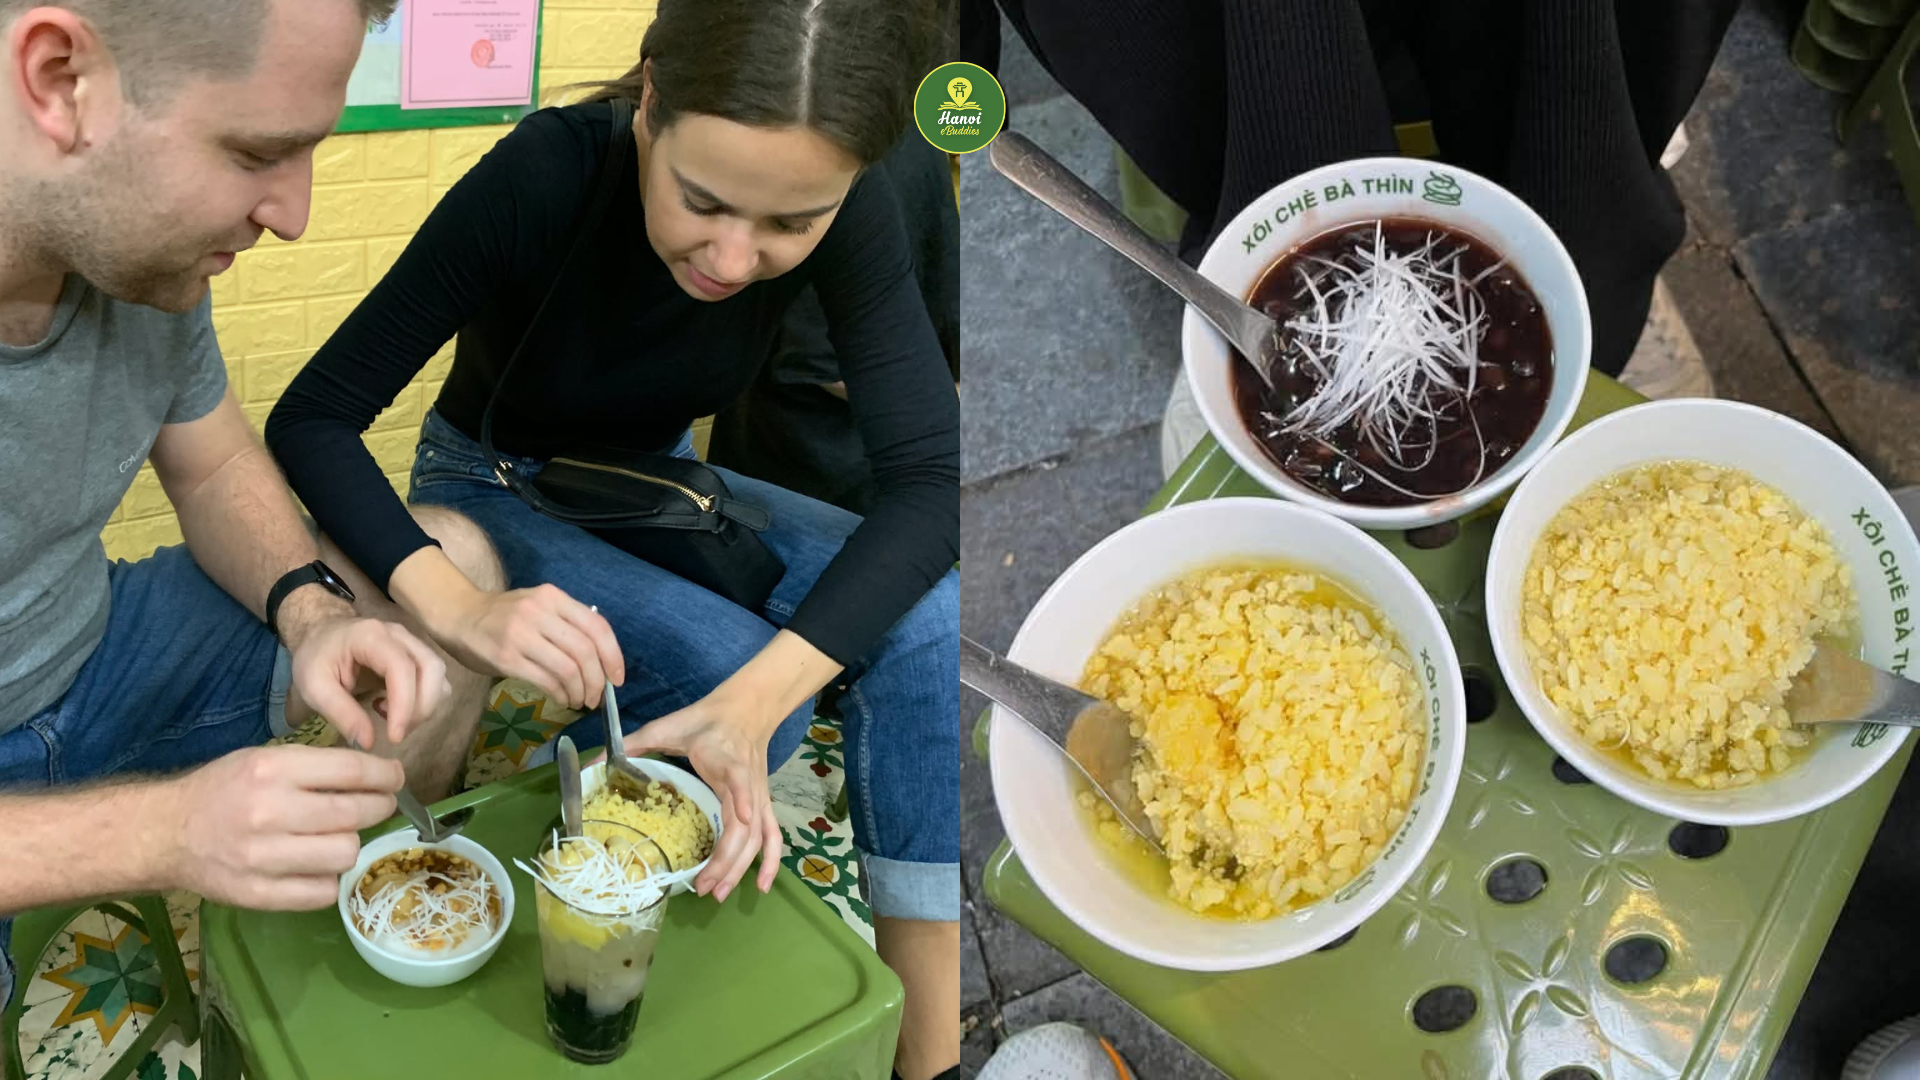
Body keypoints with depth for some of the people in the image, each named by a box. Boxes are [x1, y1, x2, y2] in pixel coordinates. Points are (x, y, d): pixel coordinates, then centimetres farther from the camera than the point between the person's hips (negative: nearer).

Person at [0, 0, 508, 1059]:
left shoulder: (140, 235, -12)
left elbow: (216, 468, 5)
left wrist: (311, 608, -15)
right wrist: (163, 831, -38)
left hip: (95, 650, 7)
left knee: (450, 563, 2)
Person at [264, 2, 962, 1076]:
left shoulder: (848, 210, -23)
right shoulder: (544, 179, -31)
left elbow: (931, 479, -28)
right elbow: (312, 420, -27)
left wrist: (757, 698, -44)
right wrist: (457, 602, -47)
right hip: (497, 493, -3)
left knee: (932, 626, -23)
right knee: (735, 667, -31)